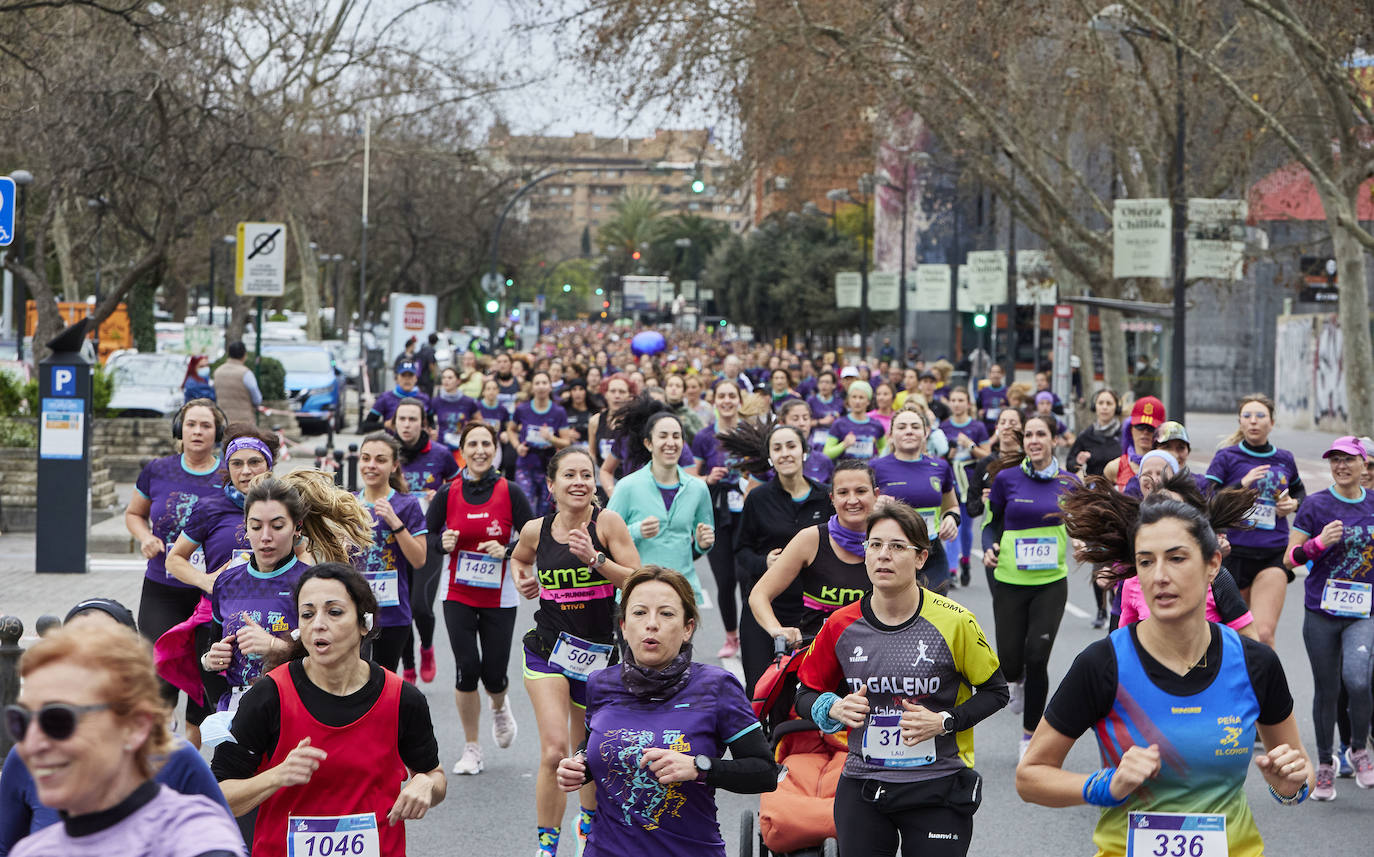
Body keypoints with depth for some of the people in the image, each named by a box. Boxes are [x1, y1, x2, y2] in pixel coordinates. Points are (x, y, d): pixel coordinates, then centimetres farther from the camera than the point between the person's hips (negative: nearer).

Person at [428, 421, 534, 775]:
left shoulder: (510, 492, -5)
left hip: (499, 598, 0)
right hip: (458, 596, 0)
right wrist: (443, 544, -14)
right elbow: (428, 535, 7)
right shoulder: (448, 493, -3)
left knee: (493, 675, 0)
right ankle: (471, 748, 11)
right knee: (467, 669, -8)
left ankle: (500, 707, 39)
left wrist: (507, 551, -18)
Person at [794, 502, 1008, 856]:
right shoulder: (841, 626, 0)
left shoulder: (954, 622, -8)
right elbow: (806, 694, 13)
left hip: (938, 789, -2)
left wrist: (945, 722, -14)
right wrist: (835, 709, -10)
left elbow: (995, 691, 2)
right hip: (862, 790, 2)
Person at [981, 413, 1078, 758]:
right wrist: (990, 549, -11)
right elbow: (991, 523, 7)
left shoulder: (1068, 482, 1)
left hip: (1051, 582, 0)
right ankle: (1018, 680, 39)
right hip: (1010, 582, 0)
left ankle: (1030, 735, 8)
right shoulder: (1006, 478, -4)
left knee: (1037, 659, -9)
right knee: (1010, 661, -1)